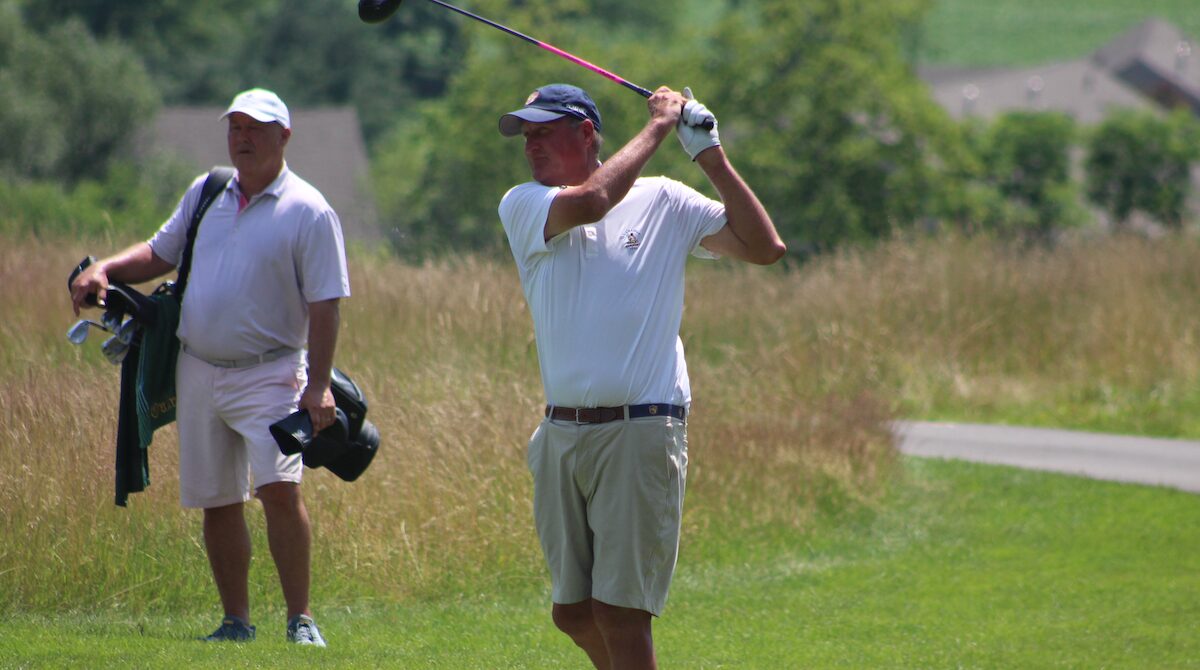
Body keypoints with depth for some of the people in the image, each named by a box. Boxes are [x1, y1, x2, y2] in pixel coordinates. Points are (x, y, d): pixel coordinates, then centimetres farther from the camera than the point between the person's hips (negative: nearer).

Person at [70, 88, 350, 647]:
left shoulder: (308, 211, -5)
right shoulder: (205, 193, 11)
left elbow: (324, 305, -8)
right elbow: (162, 252, 22)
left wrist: (318, 386, -16)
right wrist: (104, 270, 4)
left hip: (268, 373, -5)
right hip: (197, 371, 5)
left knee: (280, 488, -20)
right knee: (216, 501, 7)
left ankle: (301, 621, -14)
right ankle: (236, 621, 17)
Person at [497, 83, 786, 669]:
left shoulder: (662, 202, 5)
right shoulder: (523, 207, 7)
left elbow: (765, 247, 0)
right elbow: (588, 202, -14)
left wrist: (712, 158, -4)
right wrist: (656, 127, -6)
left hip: (641, 430, -4)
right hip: (561, 436, 4)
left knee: (618, 614, -8)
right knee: (572, 614, 10)